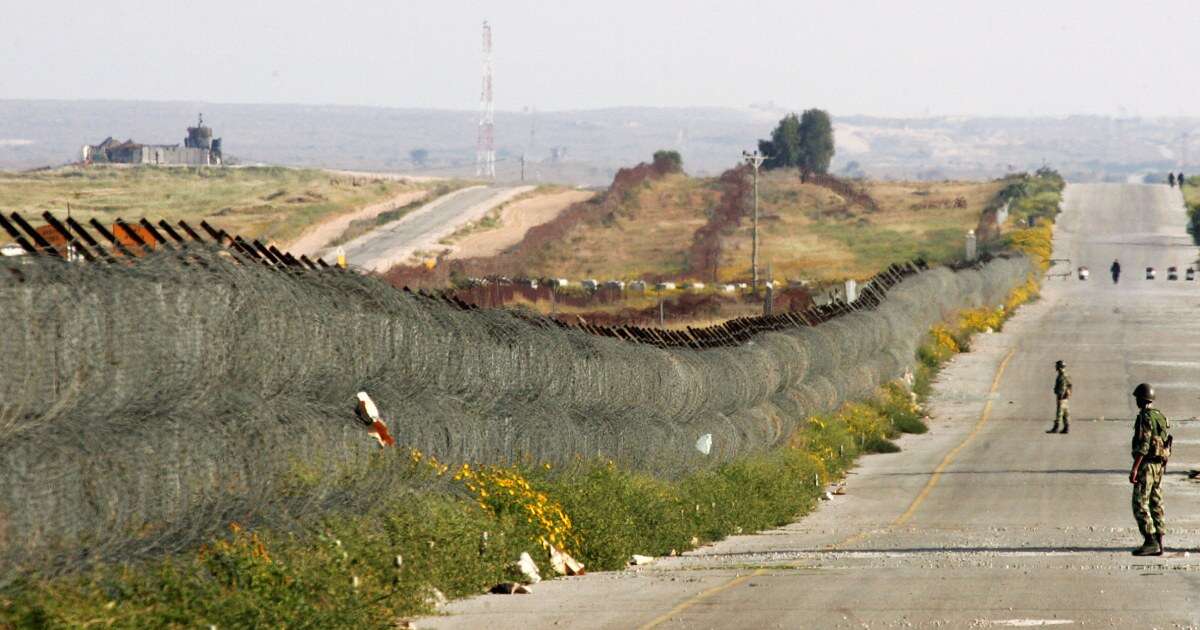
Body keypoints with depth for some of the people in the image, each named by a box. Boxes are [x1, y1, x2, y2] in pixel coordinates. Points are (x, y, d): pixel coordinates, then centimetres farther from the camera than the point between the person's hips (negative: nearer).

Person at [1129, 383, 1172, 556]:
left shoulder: (1145, 418, -15)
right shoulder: (1160, 416, 13)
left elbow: (1143, 445, -21)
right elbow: (1166, 441, 18)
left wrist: (1134, 468, -22)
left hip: (1146, 464, -9)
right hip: (1159, 464, 9)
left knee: (1140, 504, -8)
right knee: (1155, 503, 10)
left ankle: (1150, 541, -14)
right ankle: (1158, 543, 9)